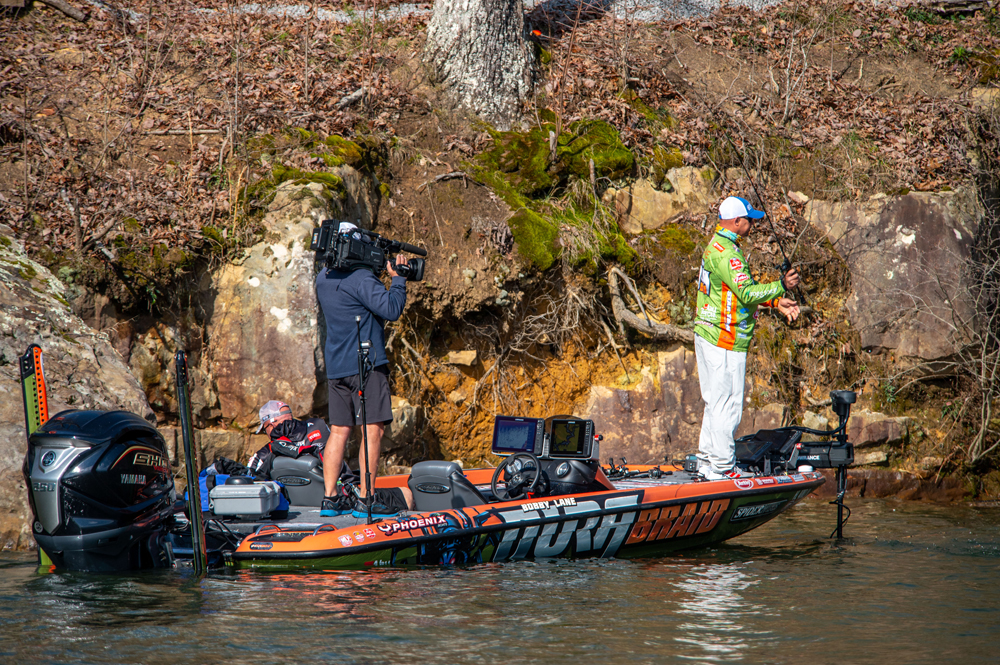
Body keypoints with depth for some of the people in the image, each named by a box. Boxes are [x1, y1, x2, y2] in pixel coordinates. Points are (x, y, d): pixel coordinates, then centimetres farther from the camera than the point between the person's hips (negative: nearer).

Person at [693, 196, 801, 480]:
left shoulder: (718, 245, 15)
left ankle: (707, 462, 23)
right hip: (724, 341, -11)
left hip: (708, 336, 11)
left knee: (715, 402, 17)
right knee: (727, 405, -6)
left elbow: (745, 289, 20)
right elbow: (748, 294, -24)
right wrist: (781, 286, -15)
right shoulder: (726, 253, -20)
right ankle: (723, 468, -2)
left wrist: (776, 302, 11)